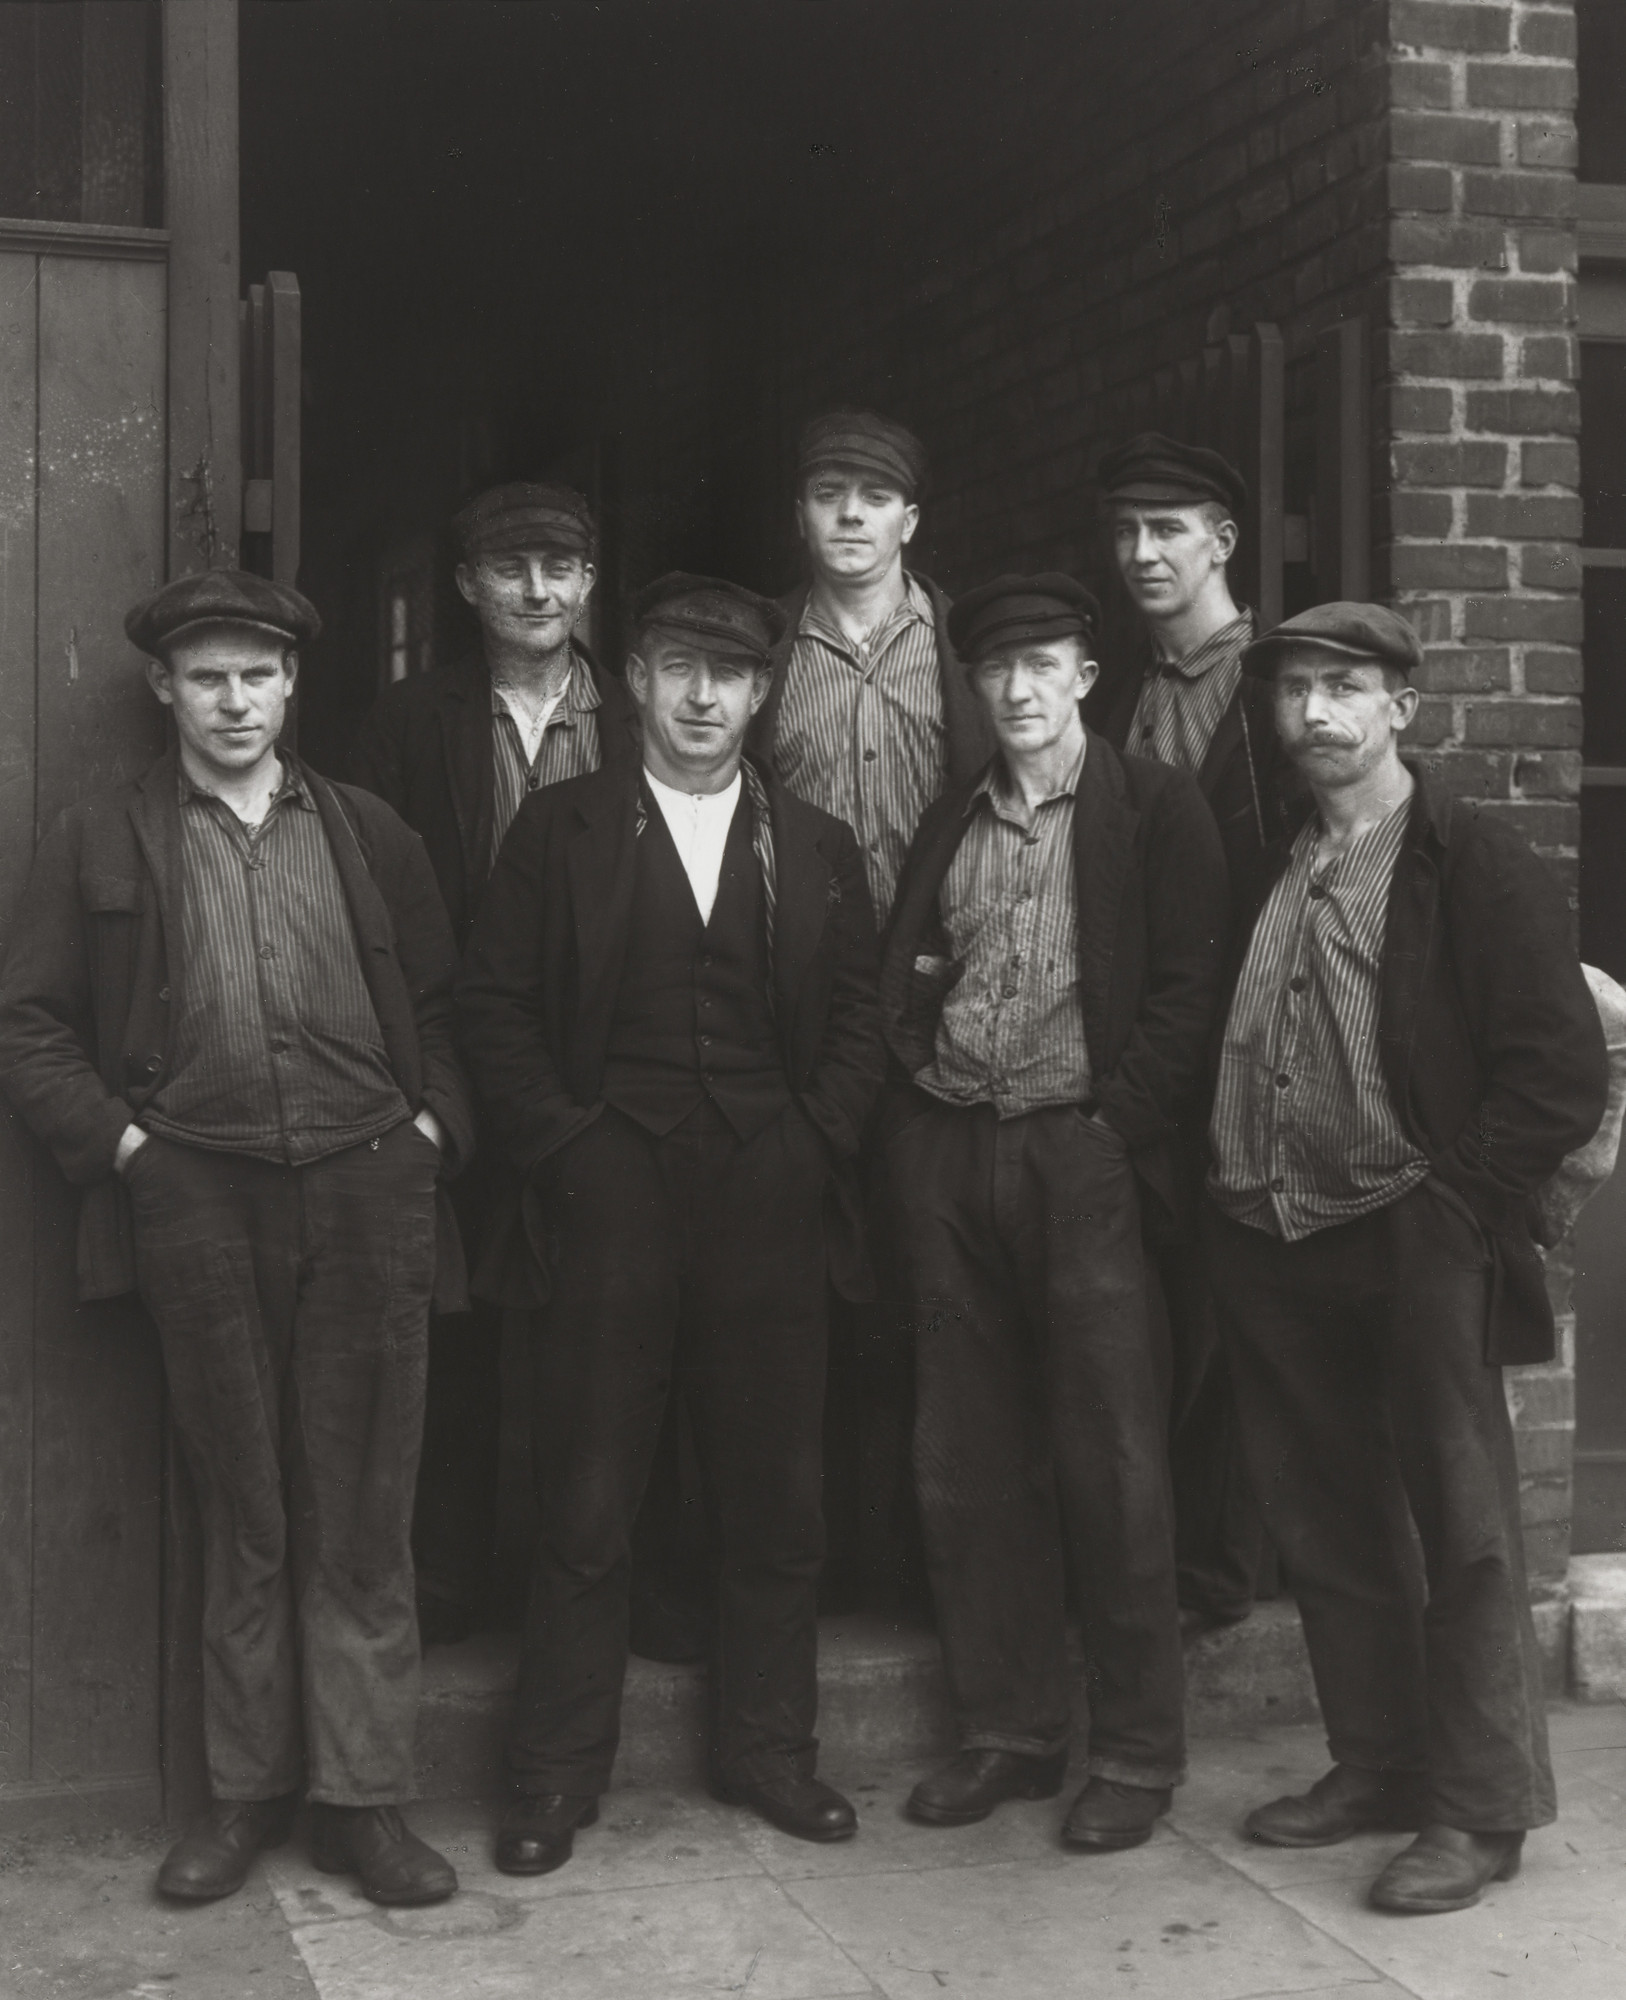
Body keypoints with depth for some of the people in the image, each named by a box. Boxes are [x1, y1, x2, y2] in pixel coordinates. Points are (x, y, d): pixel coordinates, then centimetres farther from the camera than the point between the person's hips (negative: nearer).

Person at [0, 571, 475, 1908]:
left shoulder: (371, 835, 12)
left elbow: (445, 1004, 15)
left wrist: (435, 1125, 1)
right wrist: (116, 1140, -3)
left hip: (368, 1195, 1)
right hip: (201, 1200, -1)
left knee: (362, 1515, 4)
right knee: (245, 1512, 7)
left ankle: (360, 1796, 12)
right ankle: (248, 1790, 19)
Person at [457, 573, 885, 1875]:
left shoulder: (817, 849, 12)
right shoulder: (560, 831, 7)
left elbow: (860, 1022, 11)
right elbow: (494, 1006, 4)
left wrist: (810, 1145, -2)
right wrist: (566, 1142, -6)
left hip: (771, 1202, 2)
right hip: (612, 1197, -2)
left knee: (778, 1497, 7)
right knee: (587, 1504, 0)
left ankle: (767, 1750, 22)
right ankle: (557, 1776, 12)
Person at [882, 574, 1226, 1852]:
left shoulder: (1155, 809, 3)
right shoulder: (950, 825, 17)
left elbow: (1188, 984, -5)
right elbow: (900, 981, 16)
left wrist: (1113, 1121, -12)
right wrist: (916, 1081, 0)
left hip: (1083, 1150, -5)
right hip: (948, 1154, 5)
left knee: (1111, 1464, -2)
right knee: (967, 1462, 8)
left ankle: (1137, 1754, 10)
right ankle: (1009, 1732, 20)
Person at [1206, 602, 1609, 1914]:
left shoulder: (1479, 866, -6)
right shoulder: (1269, 878, 13)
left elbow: (1563, 1076, -10)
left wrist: (1450, 1199, -13)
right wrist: (1229, 1196, 8)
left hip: (1415, 1251, -6)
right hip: (1272, 1251, 7)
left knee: (1461, 1532, 1)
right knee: (1329, 1526, 14)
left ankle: (1478, 1812, 11)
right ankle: (1376, 1767, 28)